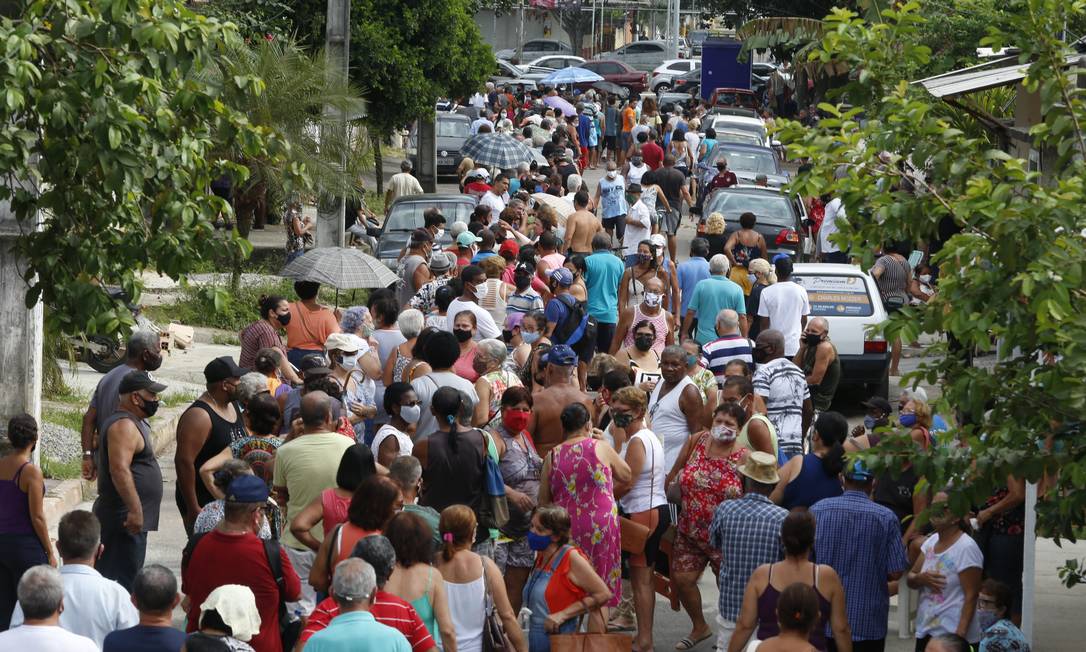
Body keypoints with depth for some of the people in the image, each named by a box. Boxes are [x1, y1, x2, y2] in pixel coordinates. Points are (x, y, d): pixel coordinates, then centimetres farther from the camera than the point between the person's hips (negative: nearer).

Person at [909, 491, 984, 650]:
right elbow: (910, 580, 14)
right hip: (924, 632, 8)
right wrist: (922, 578, -10)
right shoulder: (931, 542, 11)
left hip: (952, 636, -8)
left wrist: (960, 635, -23)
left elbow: (971, 595, -16)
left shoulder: (966, 548, -13)